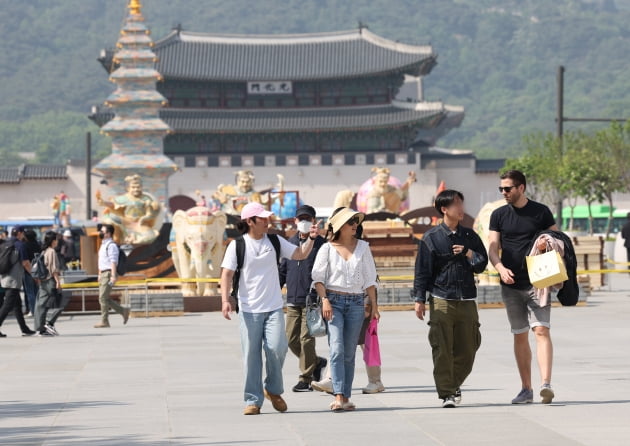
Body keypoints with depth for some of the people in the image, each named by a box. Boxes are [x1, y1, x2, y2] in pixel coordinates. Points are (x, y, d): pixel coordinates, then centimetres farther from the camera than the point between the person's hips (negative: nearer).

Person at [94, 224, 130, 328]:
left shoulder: (111, 245, -12)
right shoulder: (103, 245, 18)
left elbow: (113, 262, -18)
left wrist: (113, 276, -23)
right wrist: (99, 274, 21)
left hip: (108, 274, -10)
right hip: (103, 274, 10)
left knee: (103, 298, -9)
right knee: (104, 298, 9)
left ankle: (104, 321, -5)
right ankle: (123, 311, 17)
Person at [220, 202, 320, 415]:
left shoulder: (275, 241, 9)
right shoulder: (237, 245, -1)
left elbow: (301, 254, 11)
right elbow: (227, 273, -5)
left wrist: (311, 238, -6)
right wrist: (225, 299, -18)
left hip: (274, 307, 2)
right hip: (249, 309, -2)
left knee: (277, 347, -13)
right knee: (251, 355, -1)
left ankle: (273, 390, 11)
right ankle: (253, 400, 8)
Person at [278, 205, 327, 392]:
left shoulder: (320, 243, -2)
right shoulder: (291, 243, 13)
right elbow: (283, 270, 20)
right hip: (292, 300, 5)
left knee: (306, 338, -8)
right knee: (291, 338, 4)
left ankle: (306, 378, 1)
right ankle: (316, 362, 26)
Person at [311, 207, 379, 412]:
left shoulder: (363, 247, 9)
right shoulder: (327, 249, 2)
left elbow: (370, 279, 11)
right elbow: (318, 277, 1)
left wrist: (374, 305, 9)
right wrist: (325, 299, -12)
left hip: (356, 302, 3)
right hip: (334, 301, -3)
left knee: (349, 352, 4)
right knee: (337, 349, -14)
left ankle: (346, 397, 8)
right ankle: (338, 397, -21)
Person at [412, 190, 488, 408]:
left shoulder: (469, 236, 12)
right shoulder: (431, 237, 1)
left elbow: (482, 264, 12)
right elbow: (422, 270, 1)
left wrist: (468, 253, -6)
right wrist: (419, 299, -4)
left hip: (467, 301, 4)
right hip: (441, 300, -3)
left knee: (467, 349, 5)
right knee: (442, 349, -7)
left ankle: (454, 384, 27)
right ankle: (446, 393, -2)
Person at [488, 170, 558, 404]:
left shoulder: (541, 212, 2)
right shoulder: (498, 215, 8)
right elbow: (493, 248, 2)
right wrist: (501, 268, -16)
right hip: (511, 285, 3)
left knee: (541, 330, -15)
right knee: (520, 336, 7)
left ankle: (546, 384, -23)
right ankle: (526, 389, 13)